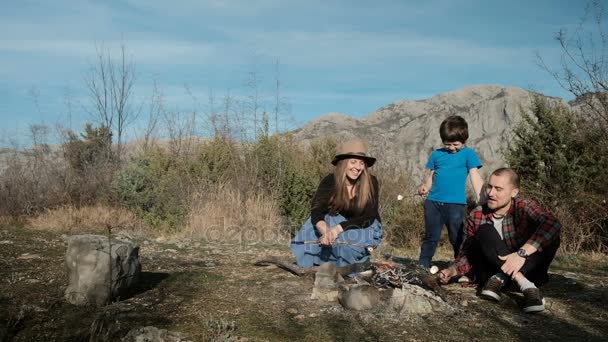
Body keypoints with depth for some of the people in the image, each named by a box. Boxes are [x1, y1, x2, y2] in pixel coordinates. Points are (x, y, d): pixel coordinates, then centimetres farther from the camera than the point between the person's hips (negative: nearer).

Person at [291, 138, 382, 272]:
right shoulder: (330, 181, -17)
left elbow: (368, 218, -25)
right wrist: (326, 231, -49)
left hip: (366, 228, -2)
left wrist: (339, 228, -39)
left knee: (345, 237, -34)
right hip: (337, 225, 2)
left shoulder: (371, 183, -21)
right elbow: (316, 212, -26)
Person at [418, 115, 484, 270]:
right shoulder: (436, 154, 11)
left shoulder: (468, 154, 1)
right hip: (433, 202, 3)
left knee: (457, 239, 5)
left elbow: (476, 178, -6)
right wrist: (425, 187, -5)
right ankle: (422, 267, 17)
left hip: (456, 204, -3)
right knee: (431, 237, 10)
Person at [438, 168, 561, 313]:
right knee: (485, 231, -26)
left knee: (550, 237, -24)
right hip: (491, 271, 1)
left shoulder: (523, 207, -12)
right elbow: (468, 253, 0)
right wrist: (452, 270, -20)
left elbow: (552, 224, -32)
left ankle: (500, 280, -29)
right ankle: (525, 285, -34)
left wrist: (522, 253, -42)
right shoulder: (476, 216, -4)